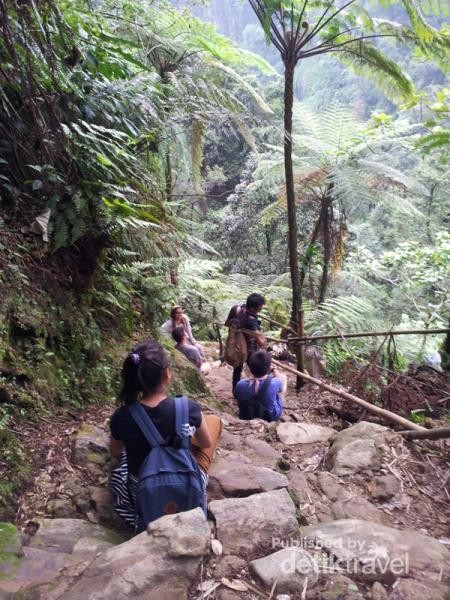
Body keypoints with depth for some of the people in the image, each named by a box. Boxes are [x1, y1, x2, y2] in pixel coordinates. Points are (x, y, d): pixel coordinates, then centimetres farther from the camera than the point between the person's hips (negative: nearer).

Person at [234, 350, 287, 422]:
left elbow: (237, 398, -5)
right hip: (272, 416, -1)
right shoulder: (274, 383, -33)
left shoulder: (241, 385, -28)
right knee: (282, 376, 12)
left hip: (246, 417, 2)